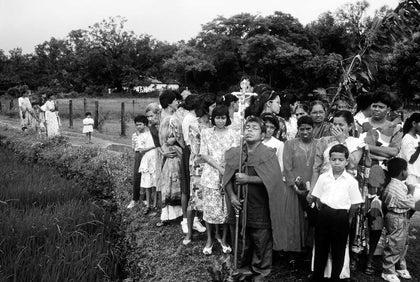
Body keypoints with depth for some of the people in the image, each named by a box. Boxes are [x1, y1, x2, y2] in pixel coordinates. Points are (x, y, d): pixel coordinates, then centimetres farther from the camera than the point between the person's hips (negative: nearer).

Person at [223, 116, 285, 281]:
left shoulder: (268, 154, -6)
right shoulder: (234, 153, 5)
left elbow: (272, 178, -16)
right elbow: (227, 178, 5)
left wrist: (248, 179, -19)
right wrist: (231, 195, -10)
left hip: (260, 207, -3)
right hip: (239, 206, 4)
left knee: (261, 242, 7)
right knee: (241, 242, 15)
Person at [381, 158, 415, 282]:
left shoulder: (400, 185, 6)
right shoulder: (394, 188, -26)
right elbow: (409, 203, -23)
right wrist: (411, 191, -10)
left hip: (403, 218, 10)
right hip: (397, 219, -10)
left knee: (403, 244, 21)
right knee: (394, 245, 0)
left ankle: (401, 267, 37)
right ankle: (387, 272, 12)